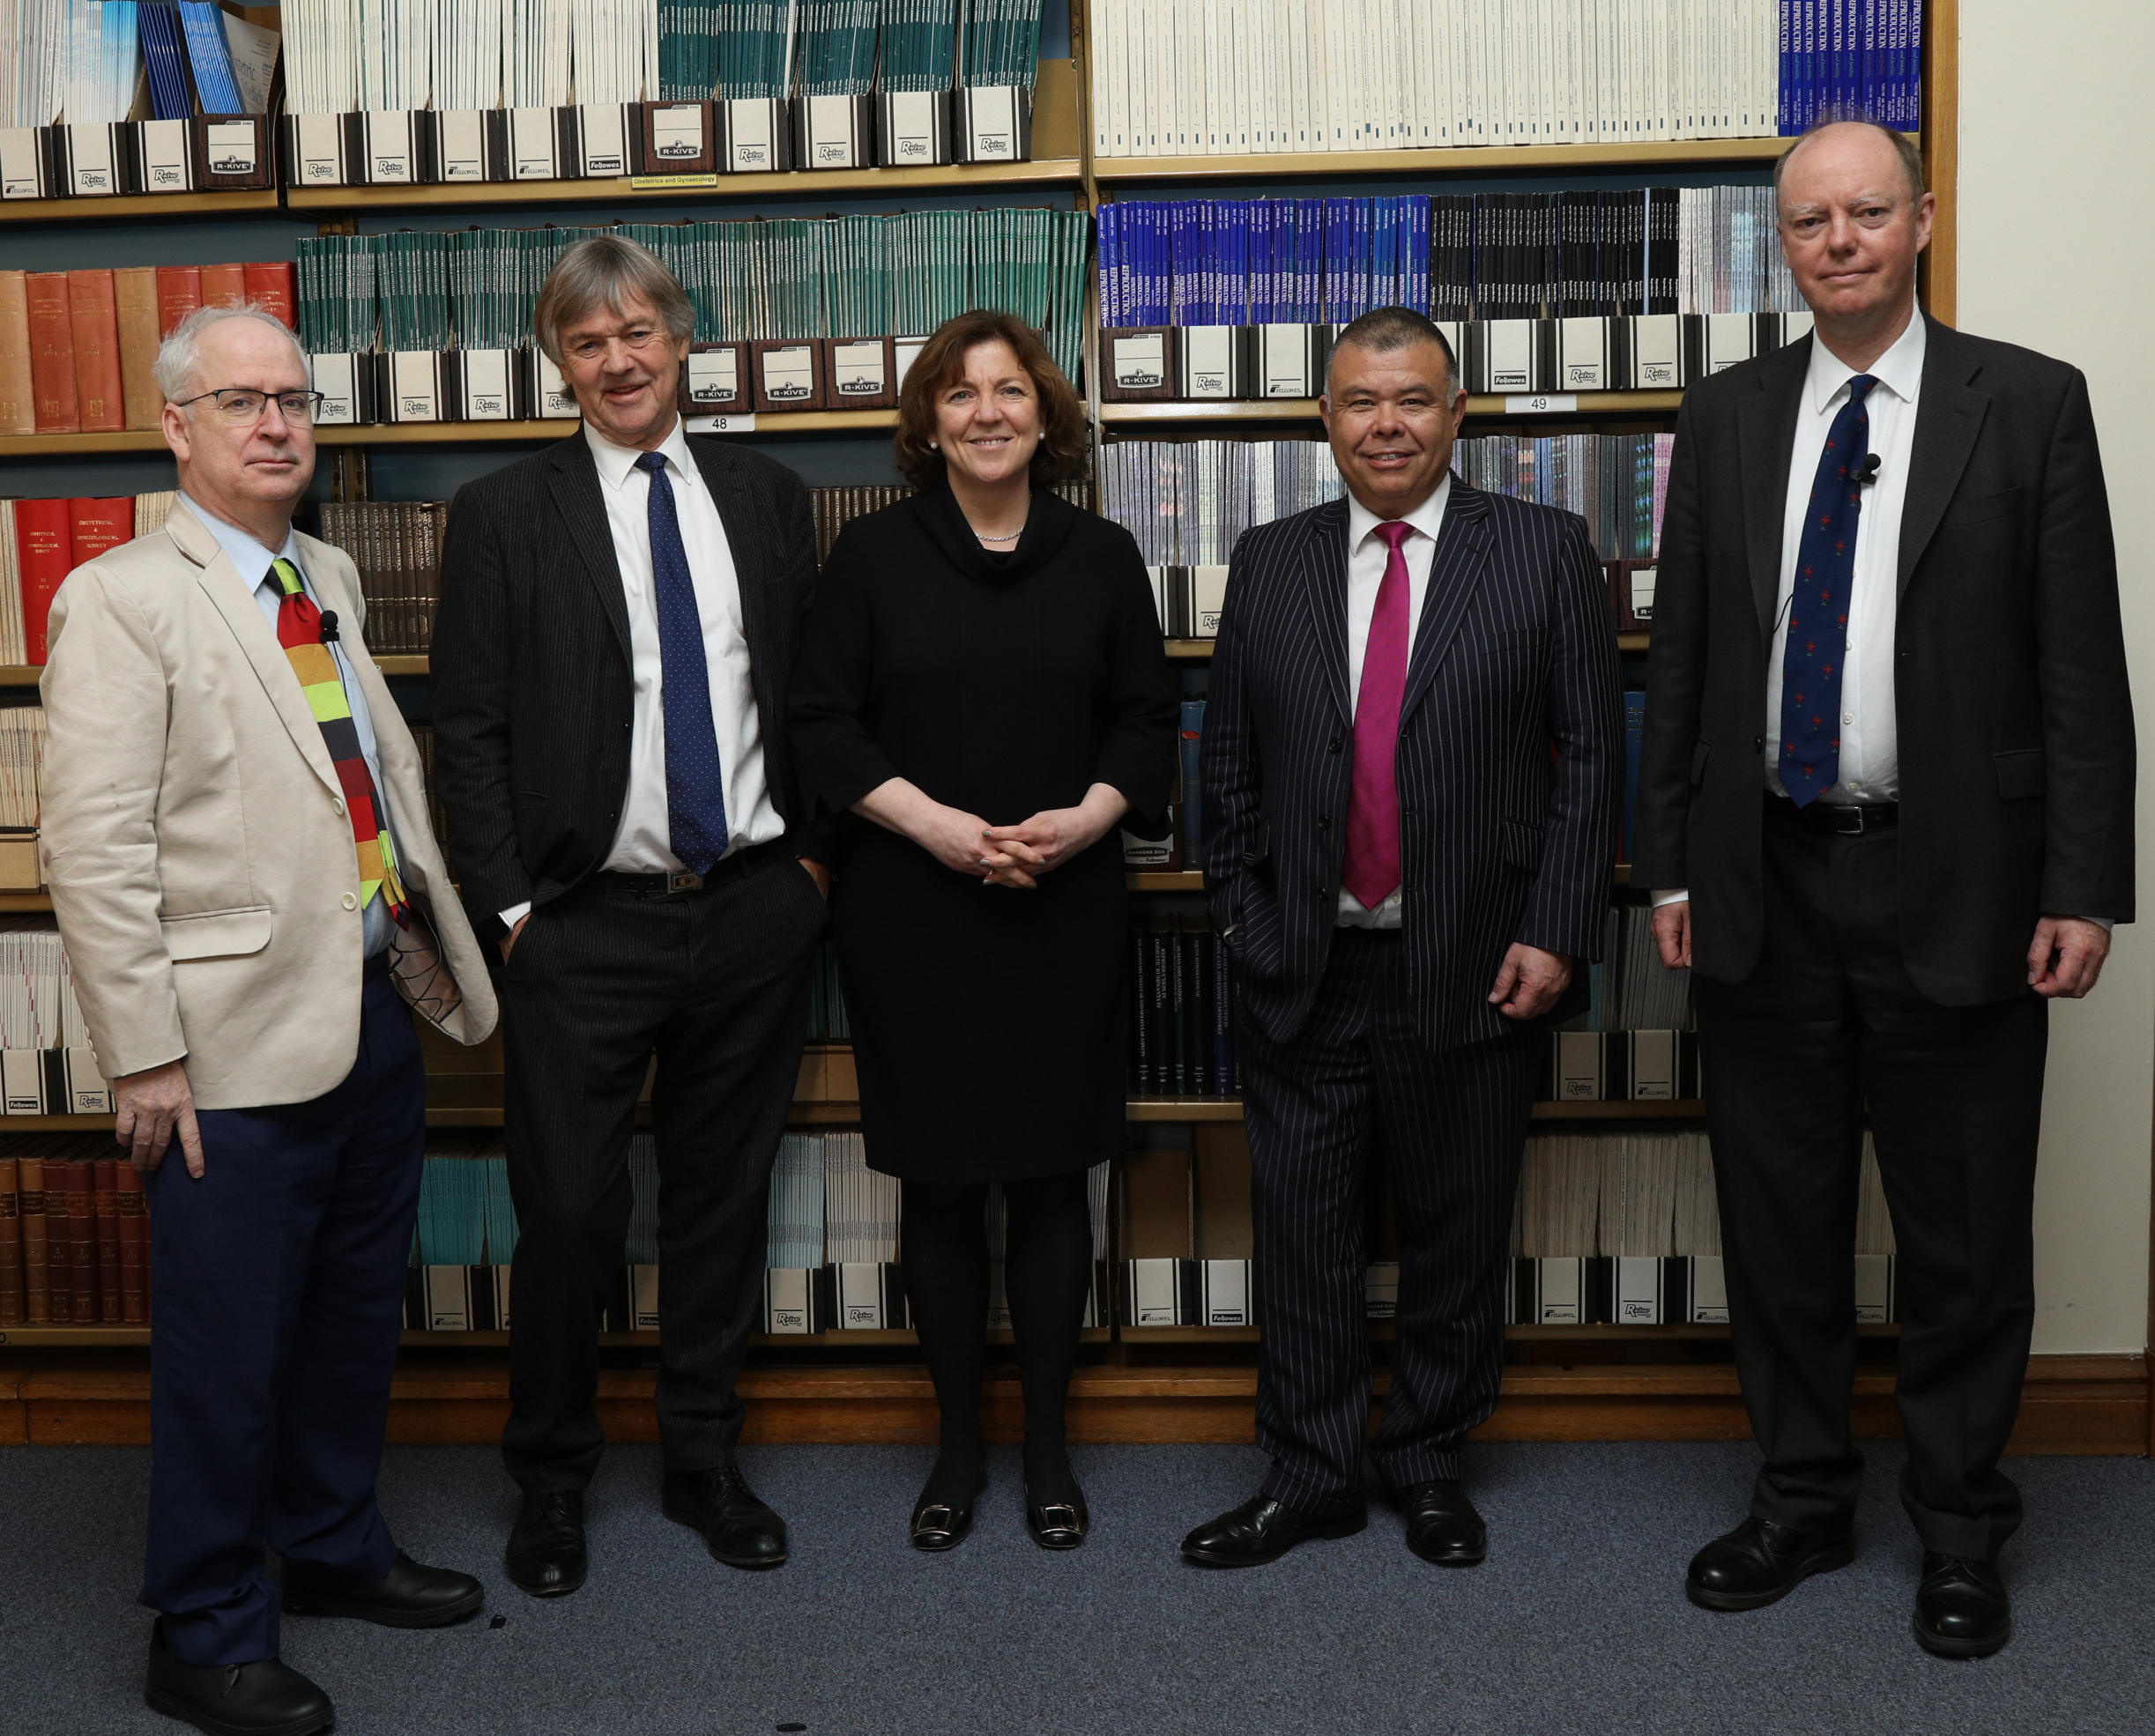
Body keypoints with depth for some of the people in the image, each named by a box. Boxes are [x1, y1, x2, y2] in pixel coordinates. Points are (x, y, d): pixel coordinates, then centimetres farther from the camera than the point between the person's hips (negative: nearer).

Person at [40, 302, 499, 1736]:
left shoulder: (332, 580, 13)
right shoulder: (121, 600, -10)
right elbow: (95, 850, -14)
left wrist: (436, 940, 14)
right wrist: (146, 1055, -16)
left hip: (378, 1015, 7)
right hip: (239, 1049, -7)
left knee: (359, 1315, 20)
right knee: (228, 1349, 4)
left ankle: (335, 1547, 40)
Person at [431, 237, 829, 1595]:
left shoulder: (768, 496, 9)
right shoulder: (503, 516, 0)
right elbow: (469, 729, -2)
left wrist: (816, 850, 4)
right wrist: (509, 906, -7)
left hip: (754, 910, 3)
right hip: (588, 924, -2)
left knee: (724, 1195, 13)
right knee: (570, 1213, 2)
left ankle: (705, 1460, 30)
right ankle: (552, 1480, 24)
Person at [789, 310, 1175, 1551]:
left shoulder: (1103, 557, 7)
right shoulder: (874, 554, 3)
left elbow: (1148, 724, 7)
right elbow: (824, 725, -1)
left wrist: (1083, 818, -11)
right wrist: (932, 820, -15)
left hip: (1067, 914, 1)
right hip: (910, 915, -1)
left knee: (1052, 1176, 5)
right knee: (939, 1182, 6)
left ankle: (1048, 1441, 21)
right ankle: (959, 1442, 22)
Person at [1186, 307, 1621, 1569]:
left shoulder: (1547, 553, 1)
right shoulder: (1270, 563, 8)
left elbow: (1590, 754, -2)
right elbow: (1231, 760, 12)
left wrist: (1556, 932, -8)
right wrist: (1241, 912, 5)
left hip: (1477, 969, -2)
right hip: (1304, 975, 2)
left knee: (1458, 1232, 10)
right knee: (1302, 1230, 7)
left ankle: (1431, 1465, 29)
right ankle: (1312, 1475, 22)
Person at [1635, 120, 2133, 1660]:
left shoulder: (2030, 403, -1)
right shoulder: (1727, 417, 8)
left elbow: (2082, 665, -4)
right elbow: (1683, 655, 8)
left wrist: (2084, 887, -9)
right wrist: (1670, 861, 4)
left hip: (1953, 885, -3)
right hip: (1768, 881, 3)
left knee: (1965, 1233, 7)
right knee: (1780, 1218, 12)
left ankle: (1961, 1530, 26)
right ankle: (1803, 1501, 30)